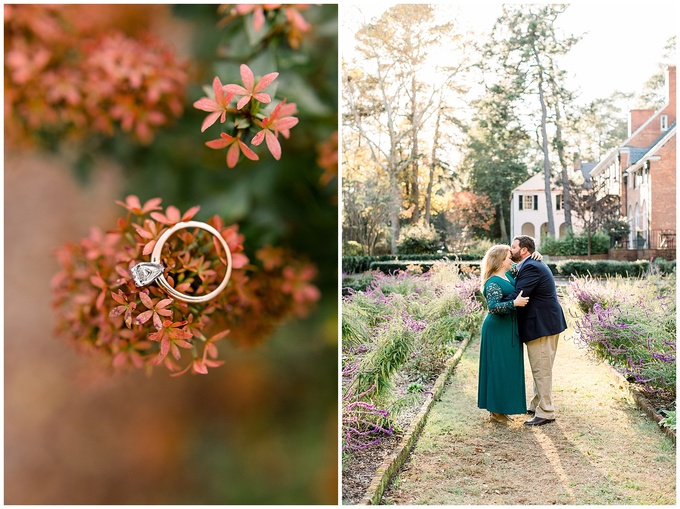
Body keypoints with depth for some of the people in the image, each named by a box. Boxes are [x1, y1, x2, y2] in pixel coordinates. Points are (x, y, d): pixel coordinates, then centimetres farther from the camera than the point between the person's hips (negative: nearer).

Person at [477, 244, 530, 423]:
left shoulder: (508, 275, 9)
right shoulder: (493, 283, -18)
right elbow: (493, 307, -29)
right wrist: (515, 303, -31)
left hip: (508, 329, 10)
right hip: (498, 330, -10)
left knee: (507, 368, 14)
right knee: (499, 368, -3)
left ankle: (499, 408, 23)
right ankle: (496, 411, 7)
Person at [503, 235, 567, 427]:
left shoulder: (531, 268, -19)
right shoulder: (532, 265, 15)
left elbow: (517, 297, -24)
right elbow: (520, 294, 15)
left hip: (542, 325, -11)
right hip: (543, 323, 11)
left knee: (541, 370, -3)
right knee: (539, 368, 19)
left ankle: (546, 413, 4)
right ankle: (537, 405, 30)